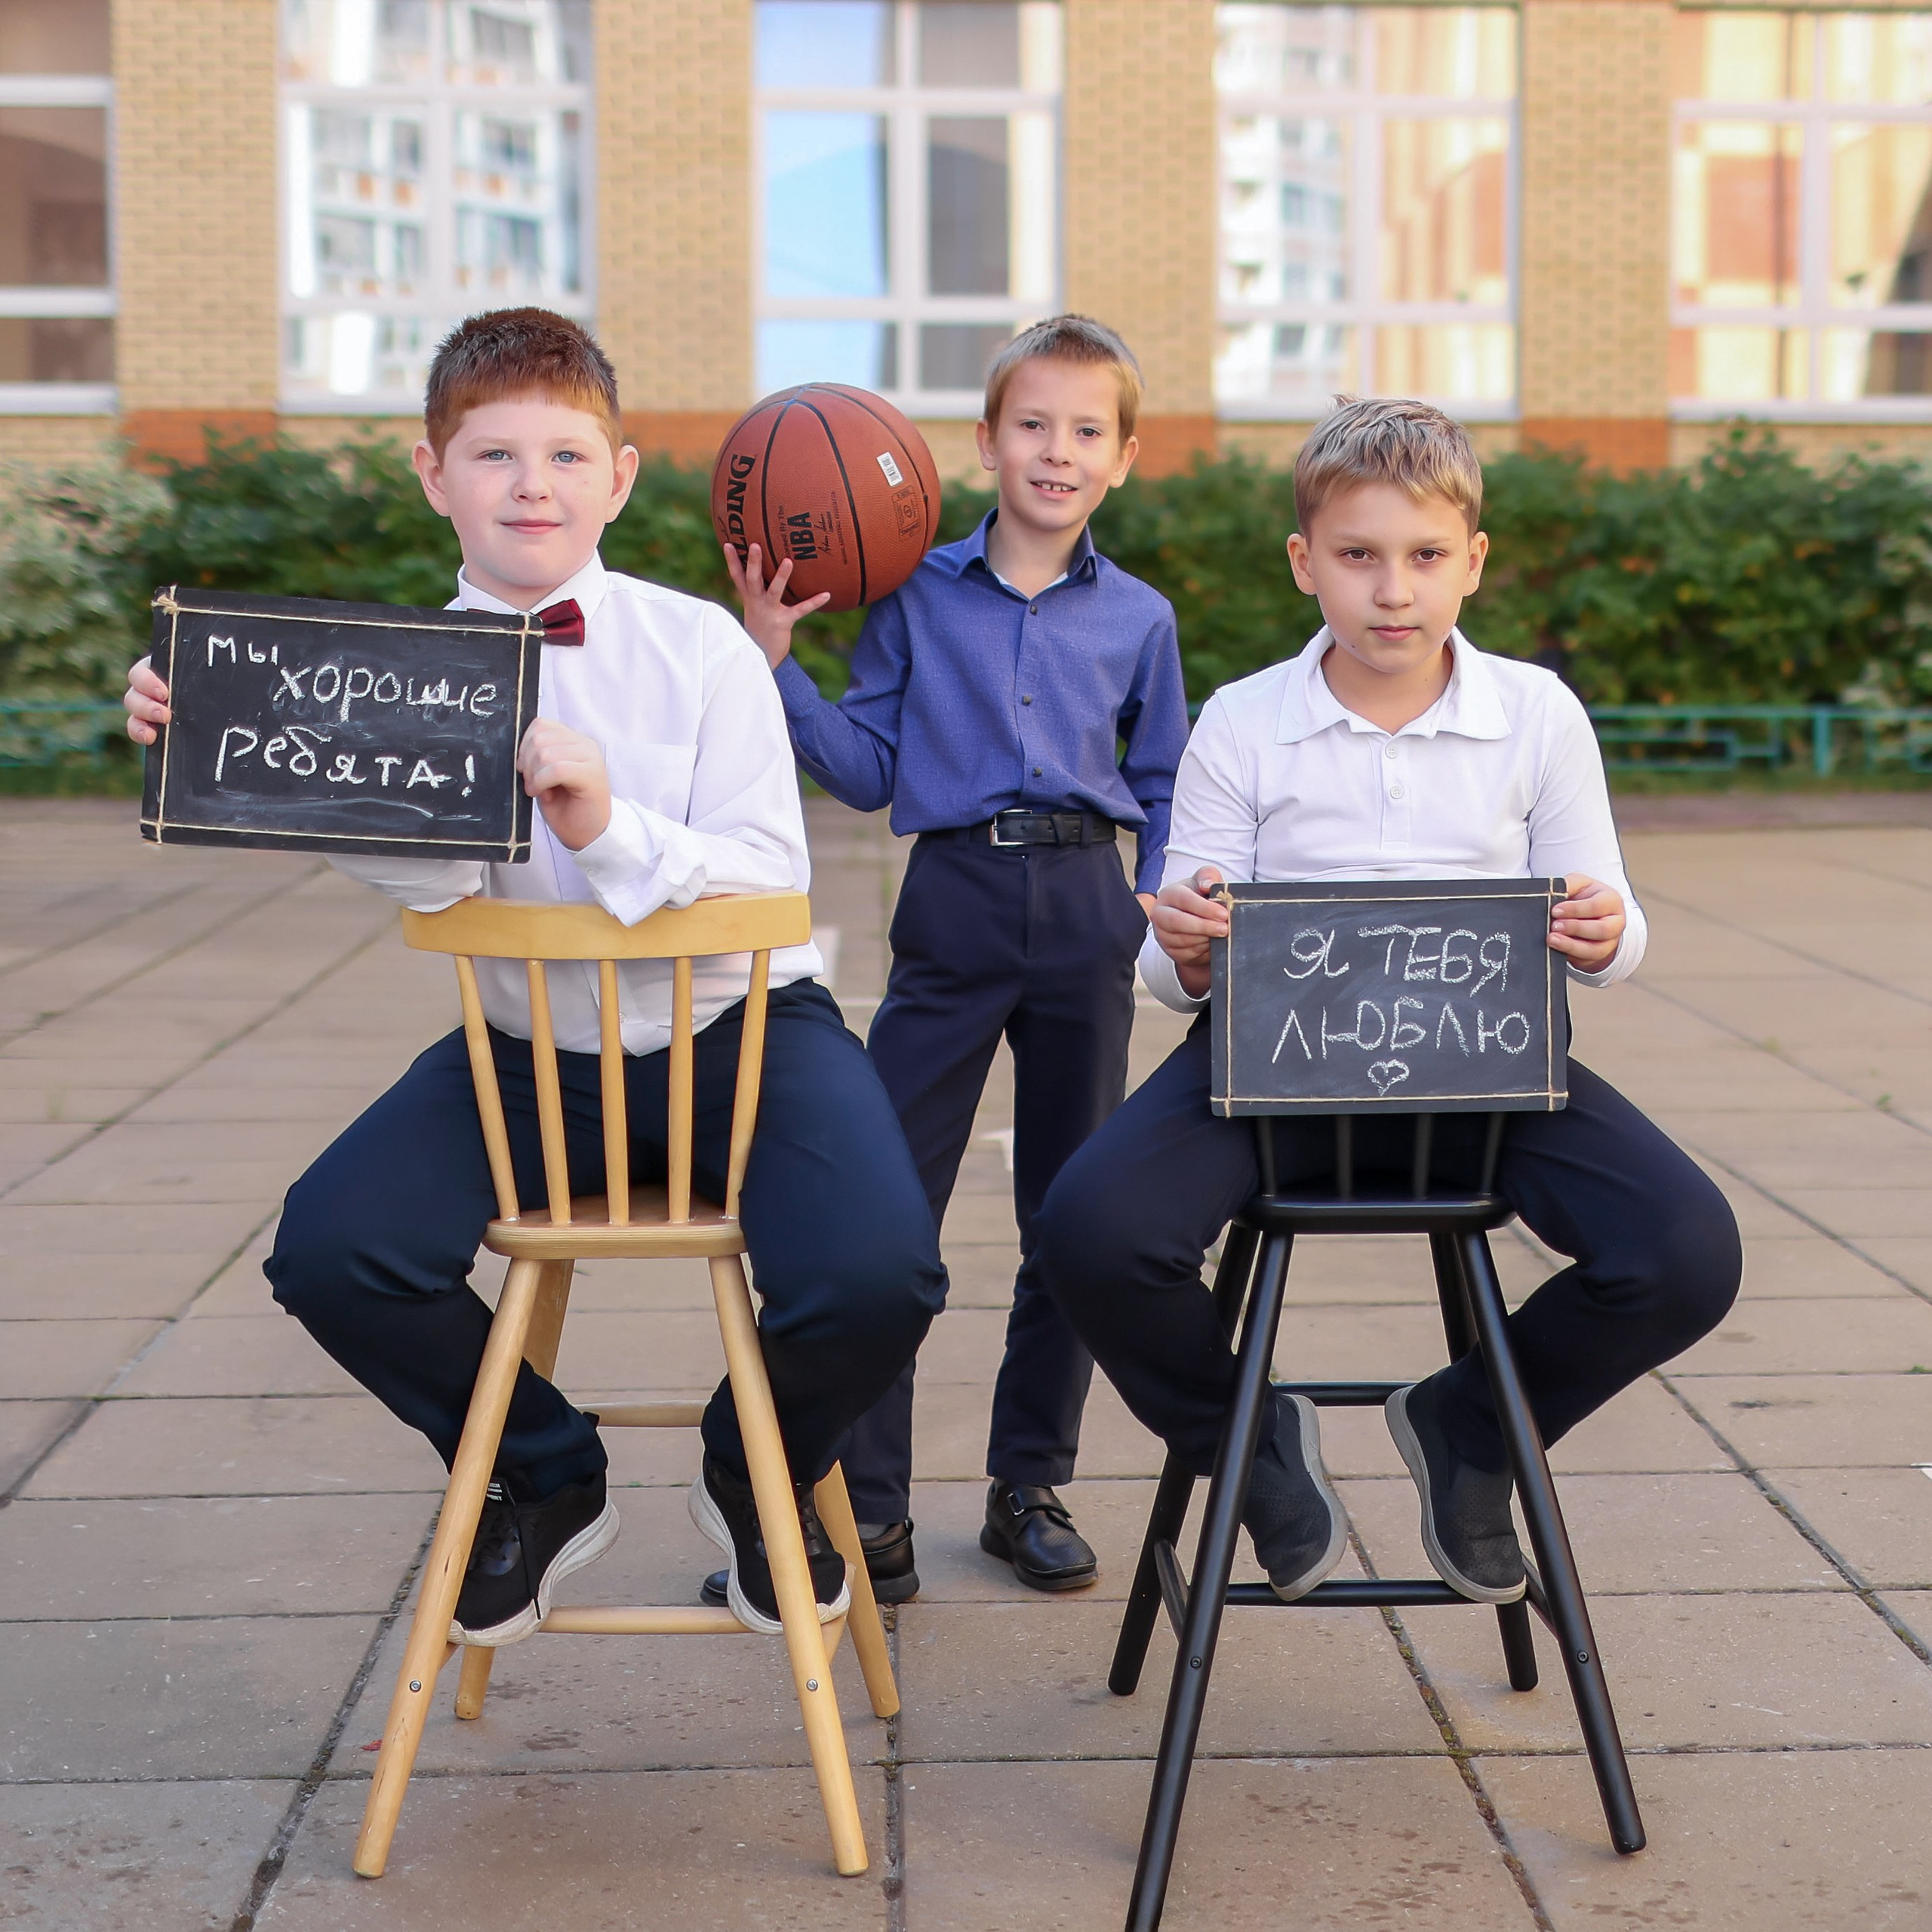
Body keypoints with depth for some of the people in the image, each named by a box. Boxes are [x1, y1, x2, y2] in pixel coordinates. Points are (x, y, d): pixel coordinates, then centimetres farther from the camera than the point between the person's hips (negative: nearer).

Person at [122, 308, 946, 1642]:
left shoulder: (700, 647, -6)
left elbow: (773, 879, -14)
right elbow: (431, 875, -20)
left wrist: (608, 827, -31)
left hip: (740, 1031, -2)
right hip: (532, 1051, 3)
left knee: (875, 1279, -27)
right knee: (330, 1252, -19)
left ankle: (760, 1475, 12)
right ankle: (545, 1479, 11)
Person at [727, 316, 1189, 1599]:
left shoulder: (1140, 619, 8)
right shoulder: (918, 597, 4)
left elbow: (1166, 791, 15)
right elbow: (865, 771, 4)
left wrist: (1158, 904, 1)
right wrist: (776, 662, -6)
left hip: (1088, 915, 2)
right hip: (956, 904, -2)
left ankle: (1032, 1488, 22)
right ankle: (868, 1505, 5)